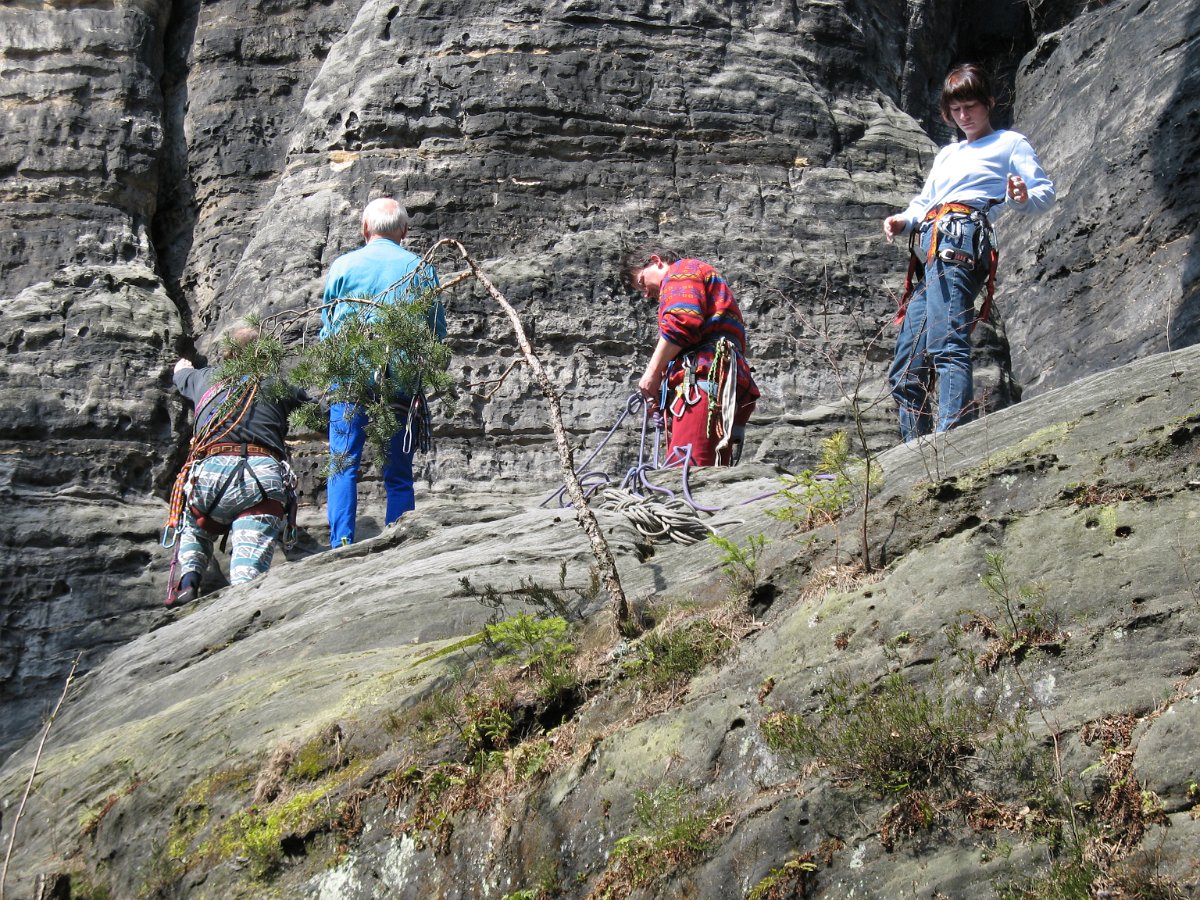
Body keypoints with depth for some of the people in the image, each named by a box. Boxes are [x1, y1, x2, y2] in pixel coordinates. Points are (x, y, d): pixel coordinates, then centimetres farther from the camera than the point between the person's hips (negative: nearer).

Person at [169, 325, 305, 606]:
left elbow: (181, 370, 53)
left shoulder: (207, 378, 28)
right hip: (265, 474, -2)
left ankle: (188, 581, 6)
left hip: (211, 472, 2)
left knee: (194, 529, 32)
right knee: (249, 568, -11)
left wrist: (185, 364, 77)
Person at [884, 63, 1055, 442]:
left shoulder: (1010, 143, 16)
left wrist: (1023, 199, -18)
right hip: (928, 252, 8)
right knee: (906, 371, 2)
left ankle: (951, 436, -42)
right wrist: (902, 221, 8)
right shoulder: (947, 154, 36)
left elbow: (1046, 191, 6)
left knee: (946, 344, -29)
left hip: (961, 237, -8)